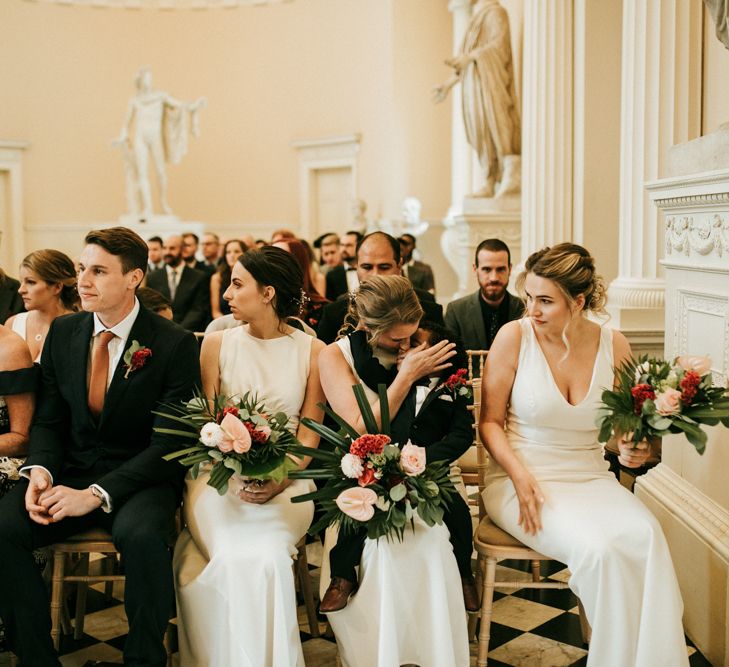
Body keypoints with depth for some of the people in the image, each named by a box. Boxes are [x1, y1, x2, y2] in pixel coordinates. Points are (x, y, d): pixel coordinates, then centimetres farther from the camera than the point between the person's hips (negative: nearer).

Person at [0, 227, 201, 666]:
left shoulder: (175, 345, -9)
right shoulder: (63, 332, 6)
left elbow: (169, 443, -13)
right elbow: (48, 420, 11)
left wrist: (95, 495, -23)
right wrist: (40, 470, -12)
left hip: (140, 480, -4)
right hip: (70, 473, 4)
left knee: (142, 536, -36)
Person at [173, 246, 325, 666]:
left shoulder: (313, 352, 3)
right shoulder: (218, 344, 7)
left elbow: (310, 434, 3)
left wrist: (280, 480, -16)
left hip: (285, 479, 0)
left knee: (263, 554, -29)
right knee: (236, 557, -28)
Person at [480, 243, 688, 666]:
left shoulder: (614, 345, 1)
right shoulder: (514, 337, -8)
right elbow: (491, 421, -2)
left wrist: (631, 448, -7)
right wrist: (520, 476, -15)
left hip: (592, 477, 3)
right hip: (522, 478, -3)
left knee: (646, 536, -28)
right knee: (599, 548, -29)